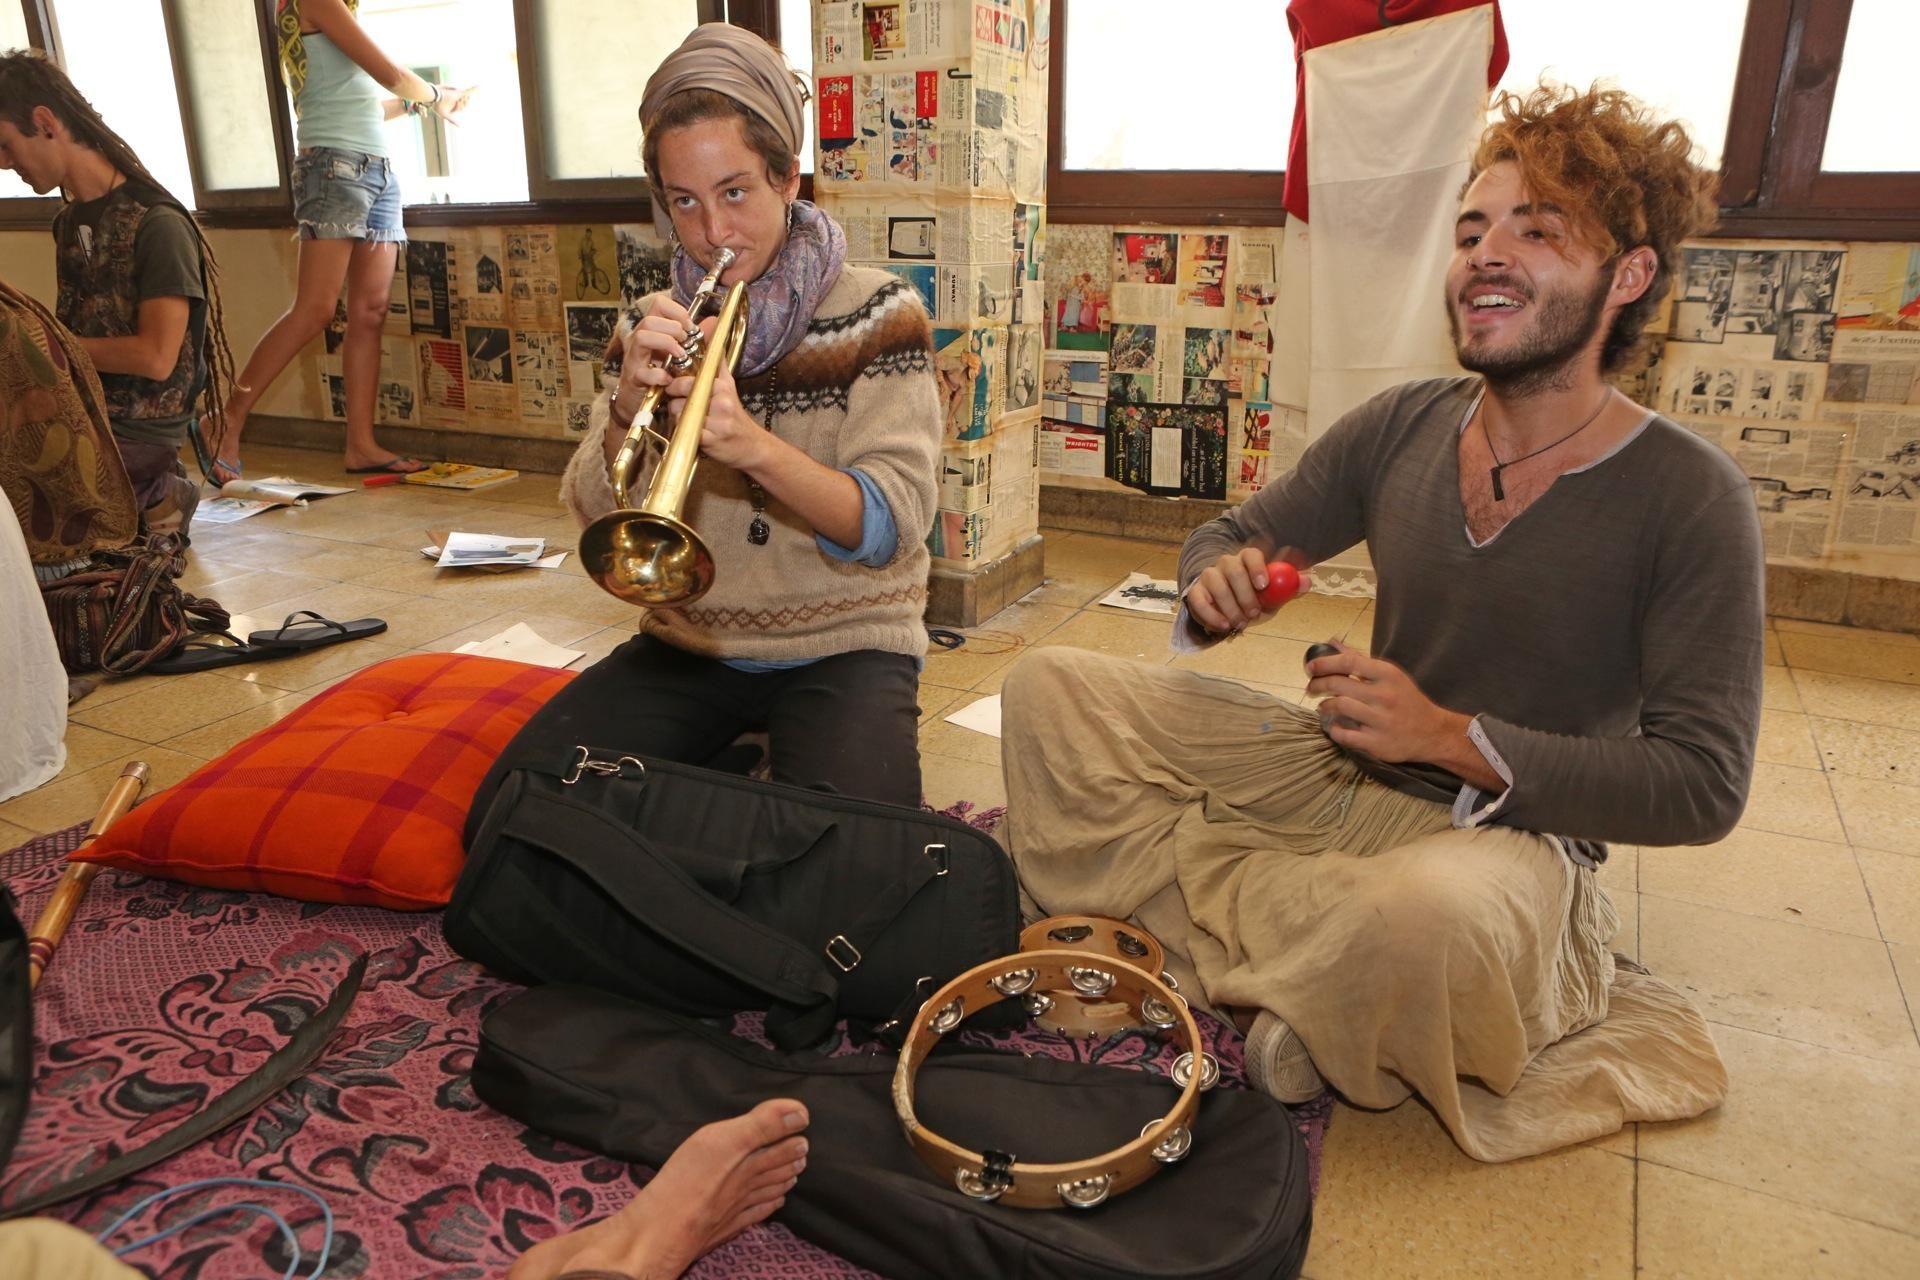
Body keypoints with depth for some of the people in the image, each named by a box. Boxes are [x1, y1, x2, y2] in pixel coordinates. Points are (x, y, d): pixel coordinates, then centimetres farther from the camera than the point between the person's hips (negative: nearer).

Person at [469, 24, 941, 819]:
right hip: (691, 647, 4)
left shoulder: (876, 312, -6)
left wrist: (755, 446, -34)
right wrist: (626, 411, -22)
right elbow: (593, 518, -2)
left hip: (842, 649, -3)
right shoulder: (655, 328, 5)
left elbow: (892, 524, -17)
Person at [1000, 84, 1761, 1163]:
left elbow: (1703, 787, -14)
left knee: (1421, 914, -43)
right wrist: (1219, 585, -14)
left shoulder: (1691, 497, -12)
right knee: (1052, 688, -9)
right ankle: (1294, 975, -14)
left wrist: (1454, 738, -22)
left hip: (1514, 831, -5)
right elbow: (1234, 536, 11)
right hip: (1339, 777, 5)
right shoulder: (1402, 428, 0)